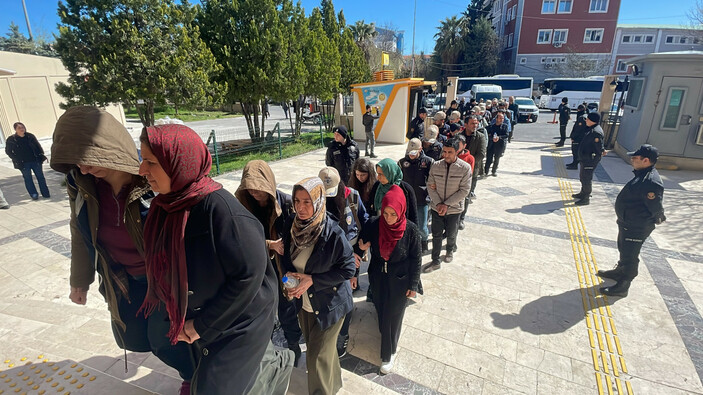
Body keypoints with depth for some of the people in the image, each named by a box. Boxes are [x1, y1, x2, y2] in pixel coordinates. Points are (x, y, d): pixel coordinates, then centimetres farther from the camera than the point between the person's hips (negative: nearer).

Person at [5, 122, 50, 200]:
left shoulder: (30, 136, 3)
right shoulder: (11, 139, -2)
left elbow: (38, 146, 11)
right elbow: (8, 151, 4)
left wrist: (41, 155, 0)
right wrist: (16, 160, -5)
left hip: (35, 160, 2)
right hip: (23, 163, -1)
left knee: (40, 177, 6)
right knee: (28, 179, 3)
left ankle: (46, 193, 13)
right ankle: (34, 195, 9)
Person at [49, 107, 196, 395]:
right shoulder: (81, 182, -11)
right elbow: (80, 231, 5)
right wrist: (80, 279, 15)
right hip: (124, 277, 6)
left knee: (164, 340, 4)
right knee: (132, 337, 18)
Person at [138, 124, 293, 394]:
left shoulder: (218, 207, -30)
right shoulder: (167, 205, -6)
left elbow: (250, 271, -27)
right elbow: (166, 266, 6)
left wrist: (203, 323, -17)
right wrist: (181, 316, 0)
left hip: (238, 320, -7)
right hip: (200, 316, 7)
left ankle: (275, 368, 31)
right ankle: (275, 366, 51)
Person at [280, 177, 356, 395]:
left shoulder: (333, 233, -26)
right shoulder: (292, 226, -9)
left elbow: (348, 269, -18)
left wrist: (312, 280, -23)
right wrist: (289, 277, -13)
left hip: (328, 305, -6)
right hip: (303, 303, 6)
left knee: (319, 356, 7)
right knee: (313, 349, 25)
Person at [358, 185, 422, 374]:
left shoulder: (411, 230, -21)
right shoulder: (374, 224, -16)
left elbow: (416, 259, -10)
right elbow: (364, 243, 1)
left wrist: (413, 285, -6)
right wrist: (361, 247, -23)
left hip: (399, 280, -3)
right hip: (379, 277, 3)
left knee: (392, 316, 9)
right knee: (381, 311, 22)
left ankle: (388, 354, 30)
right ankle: (388, 336, 54)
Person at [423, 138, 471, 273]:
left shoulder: (465, 168, -13)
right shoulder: (435, 166, -7)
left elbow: (464, 190, -13)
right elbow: (430, 186, -2)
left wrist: (447, 204, -17)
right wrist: (438, 203, -14)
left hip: (454, 209, -1)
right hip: (437, 208, 1)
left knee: (451, 235, 18)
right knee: (436, 235, 9)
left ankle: (450, 251, 48)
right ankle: (435, 261, 23)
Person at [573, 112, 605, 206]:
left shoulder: (596, 132, -23)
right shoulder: (591, 129, 9)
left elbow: (599, 148, -23)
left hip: (590, 161, -11)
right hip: (584, 159, 11)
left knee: (586, 179, -1)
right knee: (582, 177, 23)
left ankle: (586, 198, 9)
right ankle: (583, 193, 39)